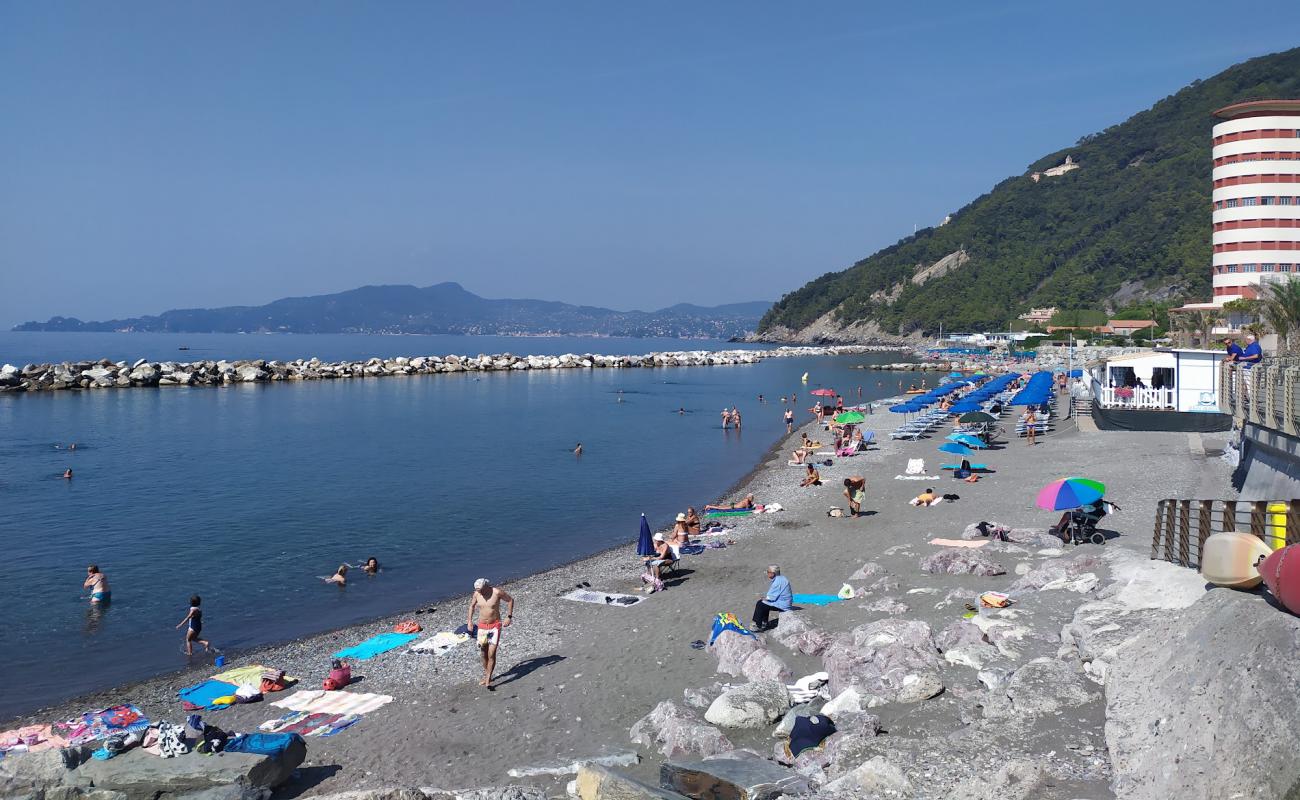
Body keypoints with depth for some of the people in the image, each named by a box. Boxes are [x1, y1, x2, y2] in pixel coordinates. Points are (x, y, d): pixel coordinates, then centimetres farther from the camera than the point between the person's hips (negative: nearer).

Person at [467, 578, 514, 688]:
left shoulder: (497, 592, -16)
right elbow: (472, 605, 17)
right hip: (482, 626, 4)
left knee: (491, 654, -12)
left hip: (495, 626, -4)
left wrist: (509, 617, -5)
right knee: (483, 654, 9)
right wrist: (469, 620, 9)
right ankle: (486, 676, 28)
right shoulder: (476, 594, -4)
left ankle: (488, 680, -7)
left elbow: (510, 600, -1)